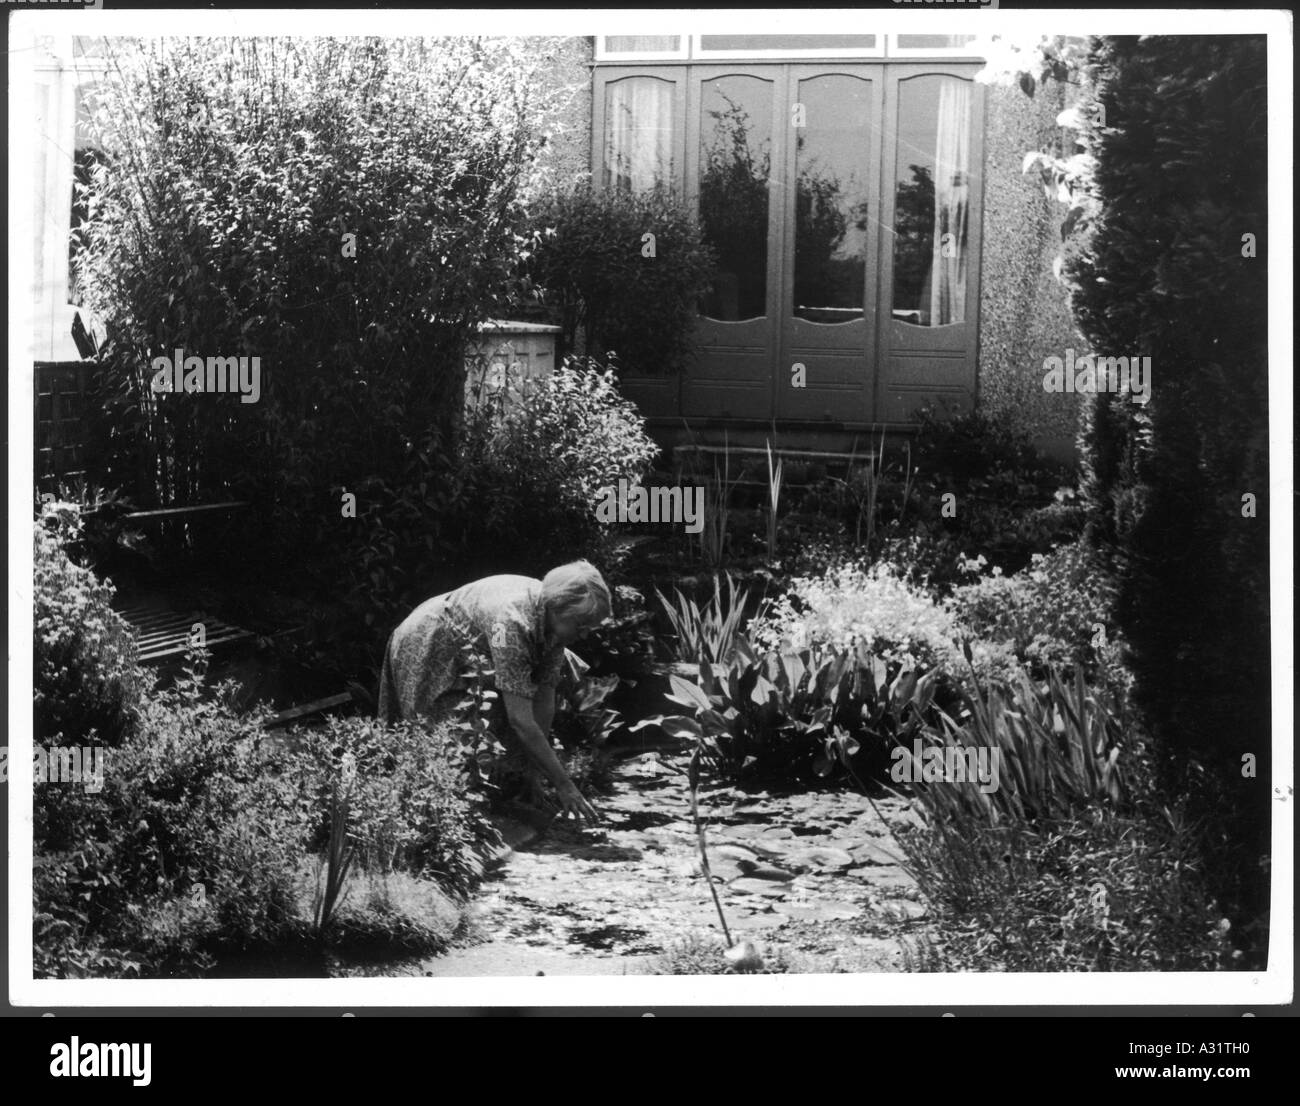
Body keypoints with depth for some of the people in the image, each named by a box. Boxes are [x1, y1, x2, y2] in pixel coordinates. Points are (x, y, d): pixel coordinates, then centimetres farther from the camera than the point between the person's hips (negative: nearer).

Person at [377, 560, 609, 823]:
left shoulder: (554, 620, -16)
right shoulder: (511, 622, -41)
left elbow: (544, 704, -11)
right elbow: (520, 720, -42)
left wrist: (532, 772, -14)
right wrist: (564, 786, -39)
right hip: (423, 650, -8)